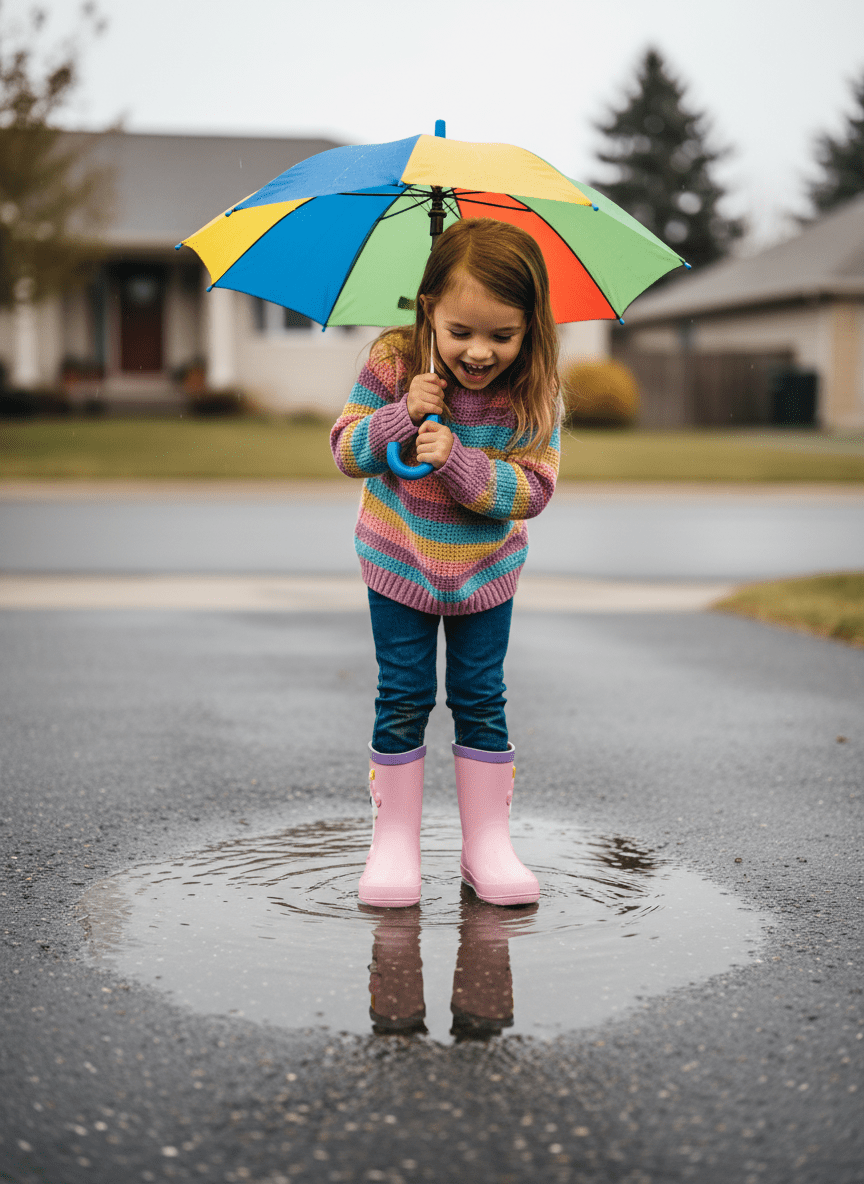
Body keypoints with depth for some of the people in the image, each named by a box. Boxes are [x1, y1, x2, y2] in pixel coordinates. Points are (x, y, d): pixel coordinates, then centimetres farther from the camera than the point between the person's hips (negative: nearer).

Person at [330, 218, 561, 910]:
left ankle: (488, 843, 18)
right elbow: (347, 452, -12)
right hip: (400, 565, 0)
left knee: (481, 702, 8)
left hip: (486, 572, 1)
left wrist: (458, 460, -35)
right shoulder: (393, 365, -17)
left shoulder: (533, 393, -18)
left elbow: (533, 489, -21)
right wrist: (401, 415, -31)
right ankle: (394, 841, 15)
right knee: (404, 701, 4)